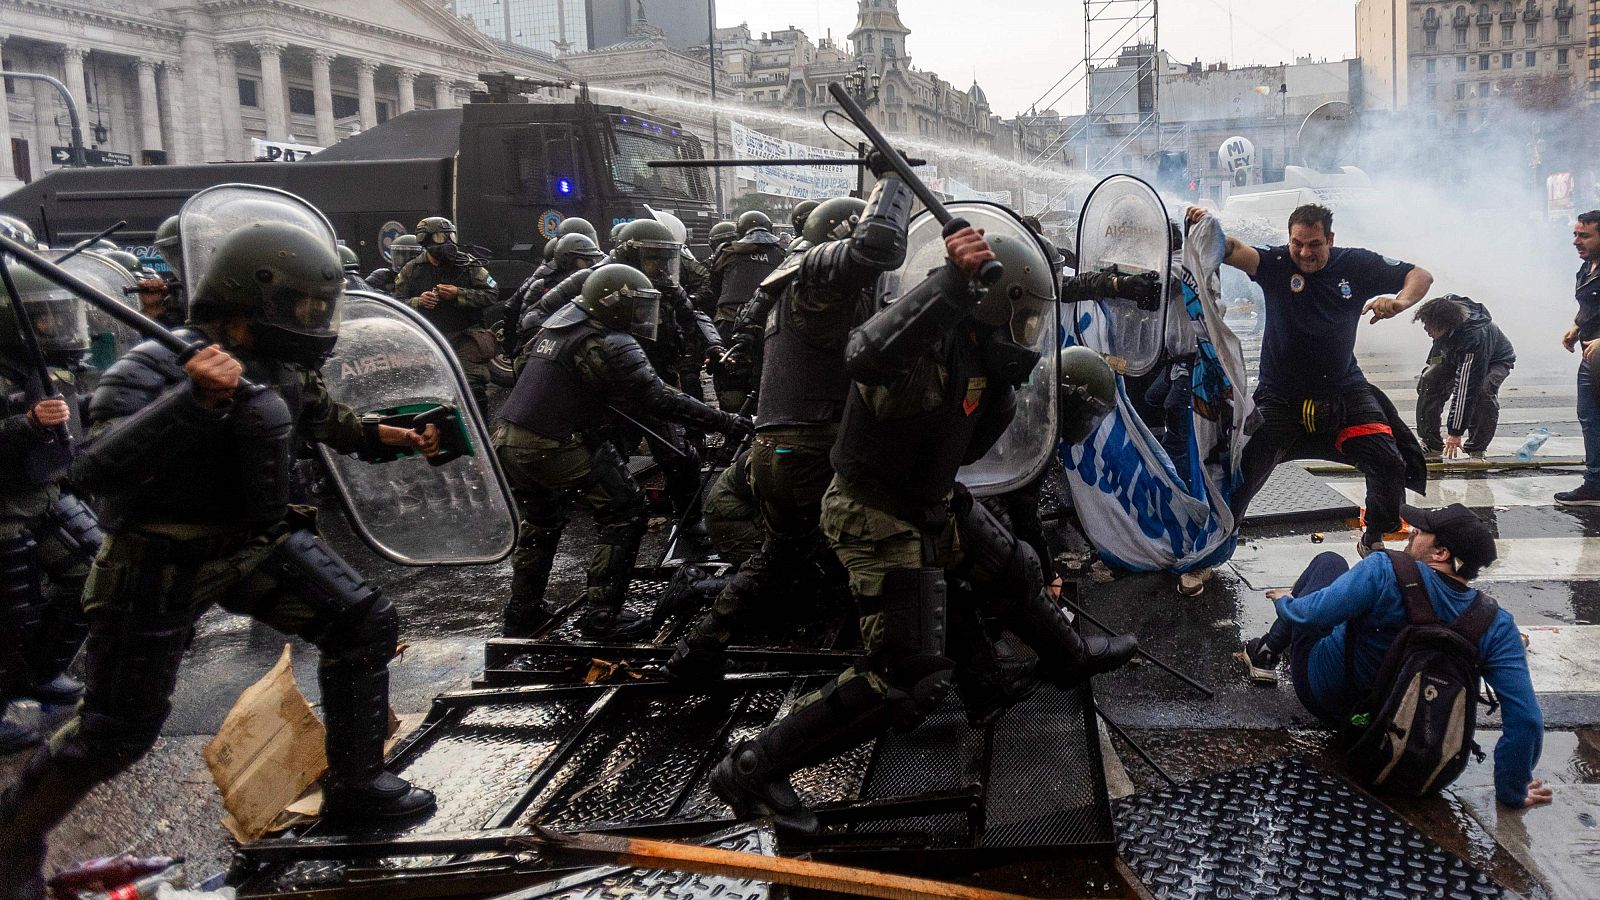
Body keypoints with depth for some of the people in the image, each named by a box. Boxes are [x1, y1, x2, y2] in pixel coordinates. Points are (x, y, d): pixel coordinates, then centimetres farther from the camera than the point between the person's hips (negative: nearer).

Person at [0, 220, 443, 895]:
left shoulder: (286, 367, -1)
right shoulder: (157, 368, -23)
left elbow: (325, 420, 21)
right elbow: (95, 471, -37)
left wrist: (390, 439, 9)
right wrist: (194, 398, -45)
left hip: (257, 543, 7)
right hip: (162, 565, -6)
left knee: (364, 624, -1)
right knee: (116, 732, 1)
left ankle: (353, 787, 13)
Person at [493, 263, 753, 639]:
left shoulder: (562, 319, 11)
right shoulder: (611, 346, -14)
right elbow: (659, 400, -20)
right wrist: (727, 422, -18)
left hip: (507, 440, 9)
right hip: (554, 449, -9)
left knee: (541, 522, 28)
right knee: (624, 514, 4)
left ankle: (522, 612, 34)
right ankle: (601, 614, 3)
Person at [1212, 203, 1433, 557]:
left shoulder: (1356, 265, -1)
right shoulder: (1276, 263, -8)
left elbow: (1420, 276, 3)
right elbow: (1234, 252, -27)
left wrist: (1400, 301, -20)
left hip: (1344, 389, 2)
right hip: (1280, 394, -2)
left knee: (1390, 464, -6)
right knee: (1244, 474, -7)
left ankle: (1374, 540, 19)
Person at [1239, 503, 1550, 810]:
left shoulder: (1386, 572, -33)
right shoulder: (1496, 626, -21)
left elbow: (1310, 615, -30)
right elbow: (1526, 720, -24)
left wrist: (1285, 601, -6)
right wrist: (1512, 792, -10)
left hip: (1324, 691, -4)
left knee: (1329, 562, 14)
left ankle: (1266, 653, 30)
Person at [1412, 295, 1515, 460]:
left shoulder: (1473, 337, -45)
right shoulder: (1448, 303, -27)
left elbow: (1464, 389, -43)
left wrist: (1455, 433, -40)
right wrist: (1436, 358, 13)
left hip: (1495, 361, -6)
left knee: (1483, 391, -35)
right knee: (1428, 381, -15)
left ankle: (1477, 450, -18)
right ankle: (1431, 445, -6)